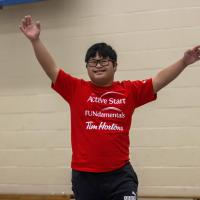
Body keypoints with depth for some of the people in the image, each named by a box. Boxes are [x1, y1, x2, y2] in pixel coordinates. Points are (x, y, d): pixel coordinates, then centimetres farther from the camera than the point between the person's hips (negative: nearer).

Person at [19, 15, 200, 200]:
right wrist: (35, 40, -12)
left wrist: (183, 62, -7)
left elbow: (158, 80, 4)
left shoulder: (129, 90, 5)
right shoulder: (76, 89, 2)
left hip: (120, 174, 0)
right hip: (84, 175, 1)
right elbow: (51, 69, -3)